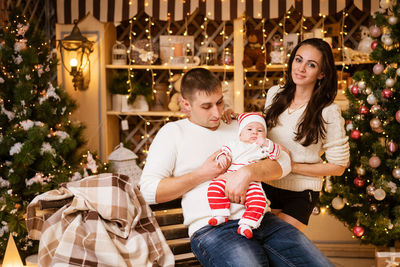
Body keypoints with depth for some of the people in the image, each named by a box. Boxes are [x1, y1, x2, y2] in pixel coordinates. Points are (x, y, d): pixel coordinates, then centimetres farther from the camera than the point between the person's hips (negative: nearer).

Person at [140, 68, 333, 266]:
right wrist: (202, 174, -4)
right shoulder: (173, 133, 11)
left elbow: (283, 162, 11)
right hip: (212, 227, -4)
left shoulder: (239, 127, 22)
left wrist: (248, 172, -10)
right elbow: (148, 190, 1)